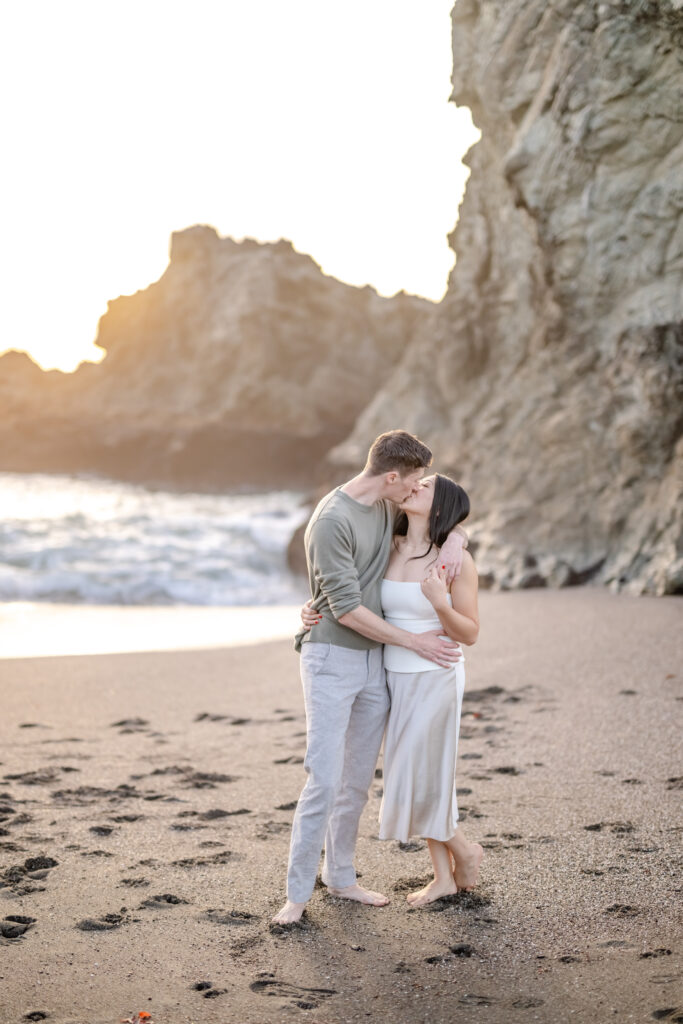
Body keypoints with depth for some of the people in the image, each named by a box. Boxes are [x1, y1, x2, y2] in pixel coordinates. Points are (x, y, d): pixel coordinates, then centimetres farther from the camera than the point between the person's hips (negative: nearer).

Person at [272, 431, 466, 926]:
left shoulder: (389, 508, 6)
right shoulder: (332, 522, -18)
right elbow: (347, 608, -18)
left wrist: (454, 539, -3)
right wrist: (414, 641, -12)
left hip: (375, 663, 7)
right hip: (331, 661, -7)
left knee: (359, 780, 10)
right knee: (325, 780, -10)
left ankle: (341, 877, 23)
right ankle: (298, 893, 0)